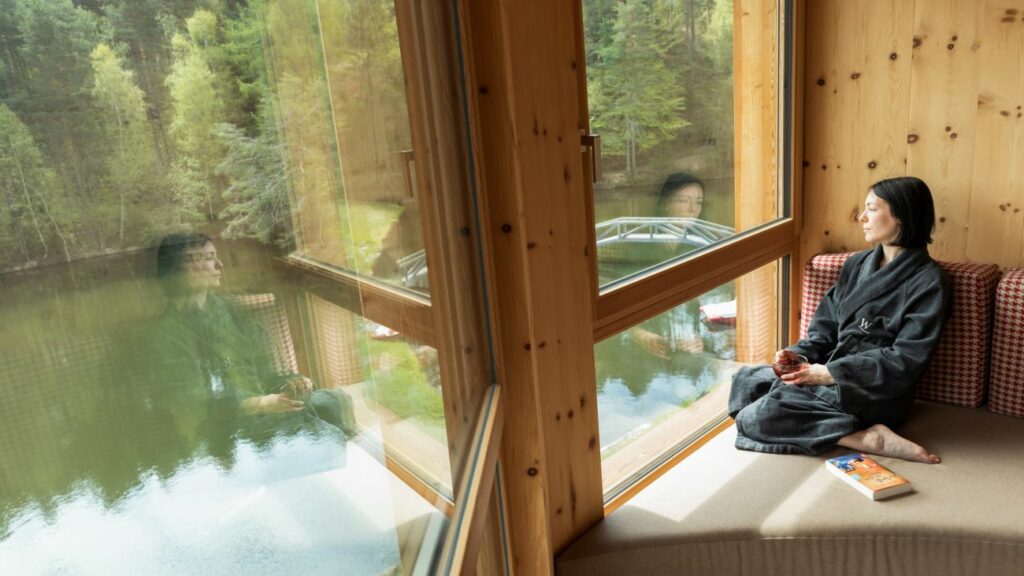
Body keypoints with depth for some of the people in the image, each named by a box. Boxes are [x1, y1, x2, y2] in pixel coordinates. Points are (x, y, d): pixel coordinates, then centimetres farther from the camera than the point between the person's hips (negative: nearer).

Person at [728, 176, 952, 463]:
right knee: (746, 379, -9)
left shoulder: (929, 281, -9)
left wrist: (831, 373, -19)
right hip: (831, 372, 8)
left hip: (873, 393, -8)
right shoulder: (857, 264, 12)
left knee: (753, 418, -23)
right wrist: (798, 354, -8)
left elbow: (906, 360, -15)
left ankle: (869, 439, -16)